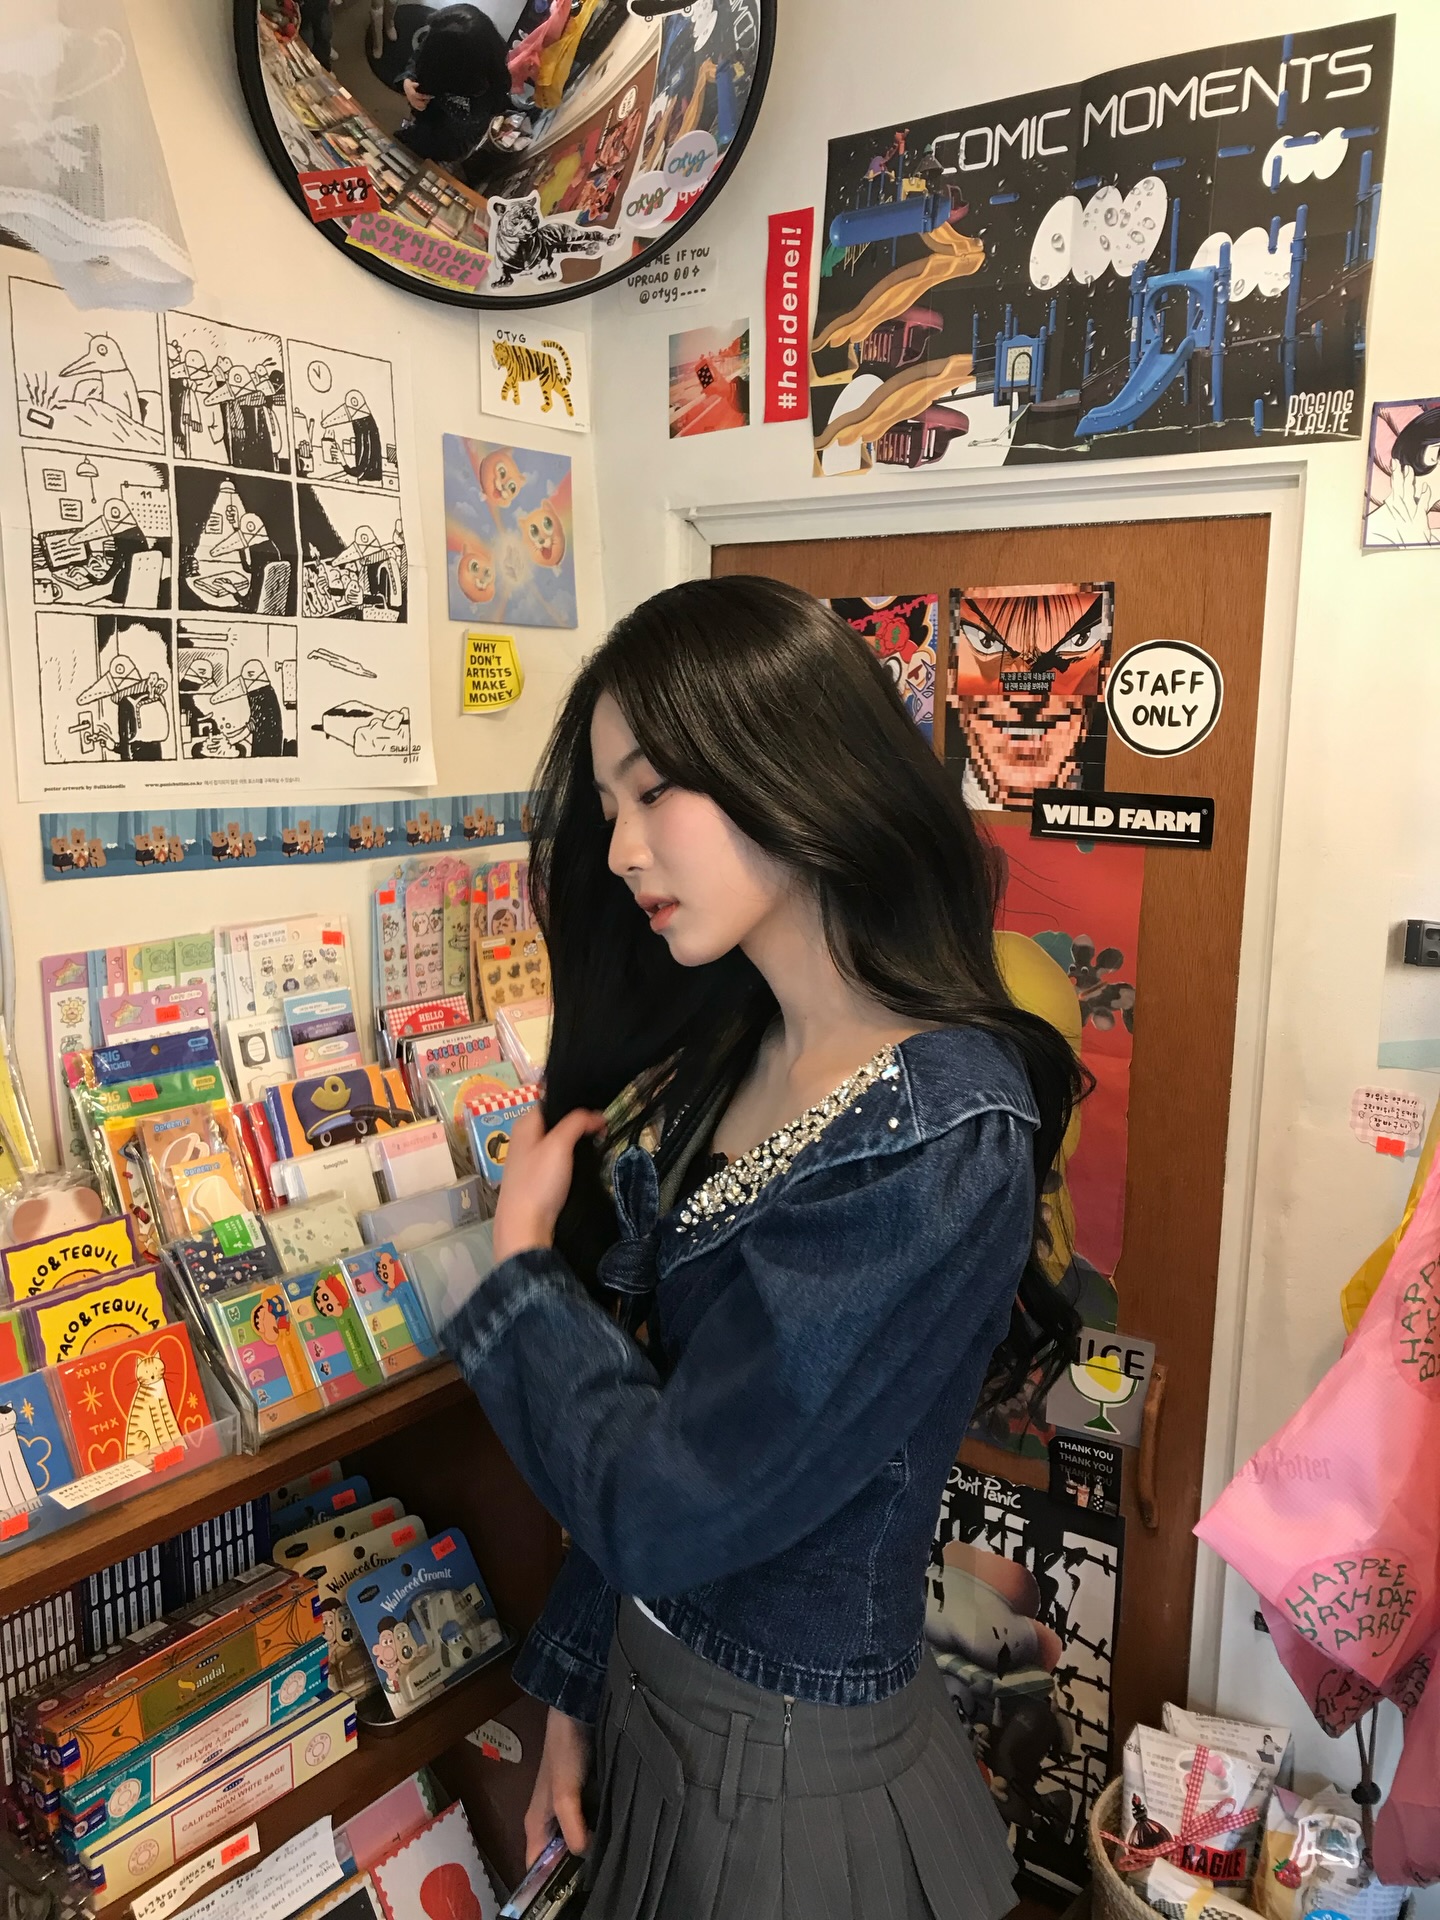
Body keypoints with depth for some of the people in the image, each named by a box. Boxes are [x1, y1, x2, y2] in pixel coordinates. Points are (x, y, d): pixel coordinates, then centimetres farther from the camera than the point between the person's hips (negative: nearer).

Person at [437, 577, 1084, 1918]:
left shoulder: (939, 1136, -28)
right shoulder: (718, 1064, -3)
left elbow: (661, 1508, -26)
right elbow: (643, 1398, 2)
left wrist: (518, 1261, -13)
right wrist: (577, 1685, 7)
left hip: (794, 1775, -6)